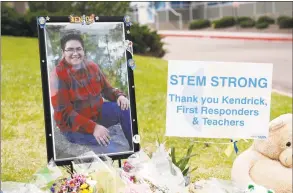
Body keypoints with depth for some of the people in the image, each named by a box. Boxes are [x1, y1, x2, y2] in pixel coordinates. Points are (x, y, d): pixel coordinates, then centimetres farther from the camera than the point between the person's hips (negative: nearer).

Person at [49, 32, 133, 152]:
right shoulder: (58, 75, -18)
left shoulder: (92, 67, 0)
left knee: (124, 108, -16)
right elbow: (64, 112, -23)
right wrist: (93, 127, -33)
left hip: (97, 113, 6)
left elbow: (107, 89, 11)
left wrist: (119, 96, -15)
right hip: (73, 125, -6)